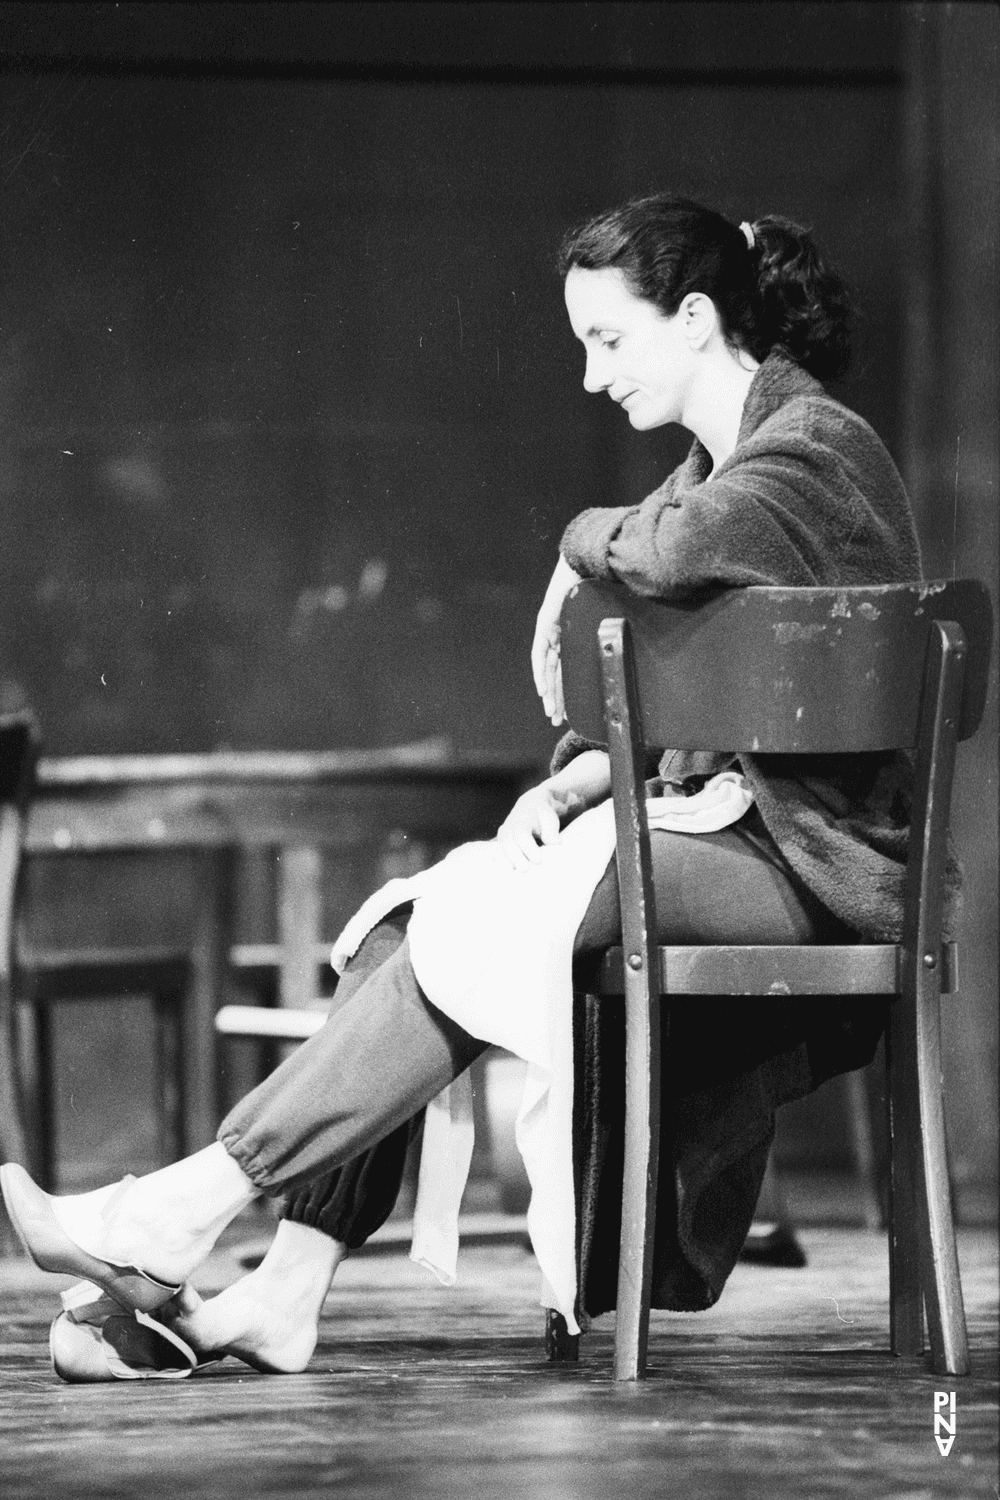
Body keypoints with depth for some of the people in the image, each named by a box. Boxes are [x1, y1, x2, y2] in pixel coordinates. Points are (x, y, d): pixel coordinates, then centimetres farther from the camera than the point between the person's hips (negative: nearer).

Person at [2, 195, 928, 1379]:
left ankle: (192, 1211, -23)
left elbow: (672, 551, -32)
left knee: (476, 932, -24)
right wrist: (575, 780, 0)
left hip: (806, 869, -9)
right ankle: (281, 1298, -21)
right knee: (417, 918, -11)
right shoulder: (719, 467, 21)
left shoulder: (817, 448, -9)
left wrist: (586, 542, -10)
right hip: (716, 822, 9)